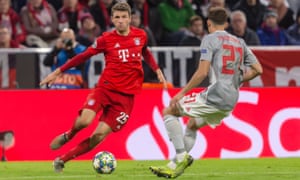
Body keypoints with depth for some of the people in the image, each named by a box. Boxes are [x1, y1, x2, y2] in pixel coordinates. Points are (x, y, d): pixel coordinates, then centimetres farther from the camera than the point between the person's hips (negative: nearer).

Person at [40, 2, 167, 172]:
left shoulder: (141, 35, 4)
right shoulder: (106, 39, -3)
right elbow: (84, 56, 4)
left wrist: (157, 70, 18)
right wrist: (58, 72, 4)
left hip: (126, 95, 1)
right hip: (105, 87, -1)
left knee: (100, 135, -10)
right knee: (84, 121, -25)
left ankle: (62, 160, 5)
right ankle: (67, 136, 11)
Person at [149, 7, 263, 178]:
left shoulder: (210, 40, -4)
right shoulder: (239, 42, 16)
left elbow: (202, 72, -13)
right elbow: (257, 69, 13)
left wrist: (183, 92, -6)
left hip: (215, 96, -8)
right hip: (231, 102, 8)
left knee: (169, 111, 6)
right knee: (192, 125, 28)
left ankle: (181, 156, -7)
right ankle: (175, 165, 21)